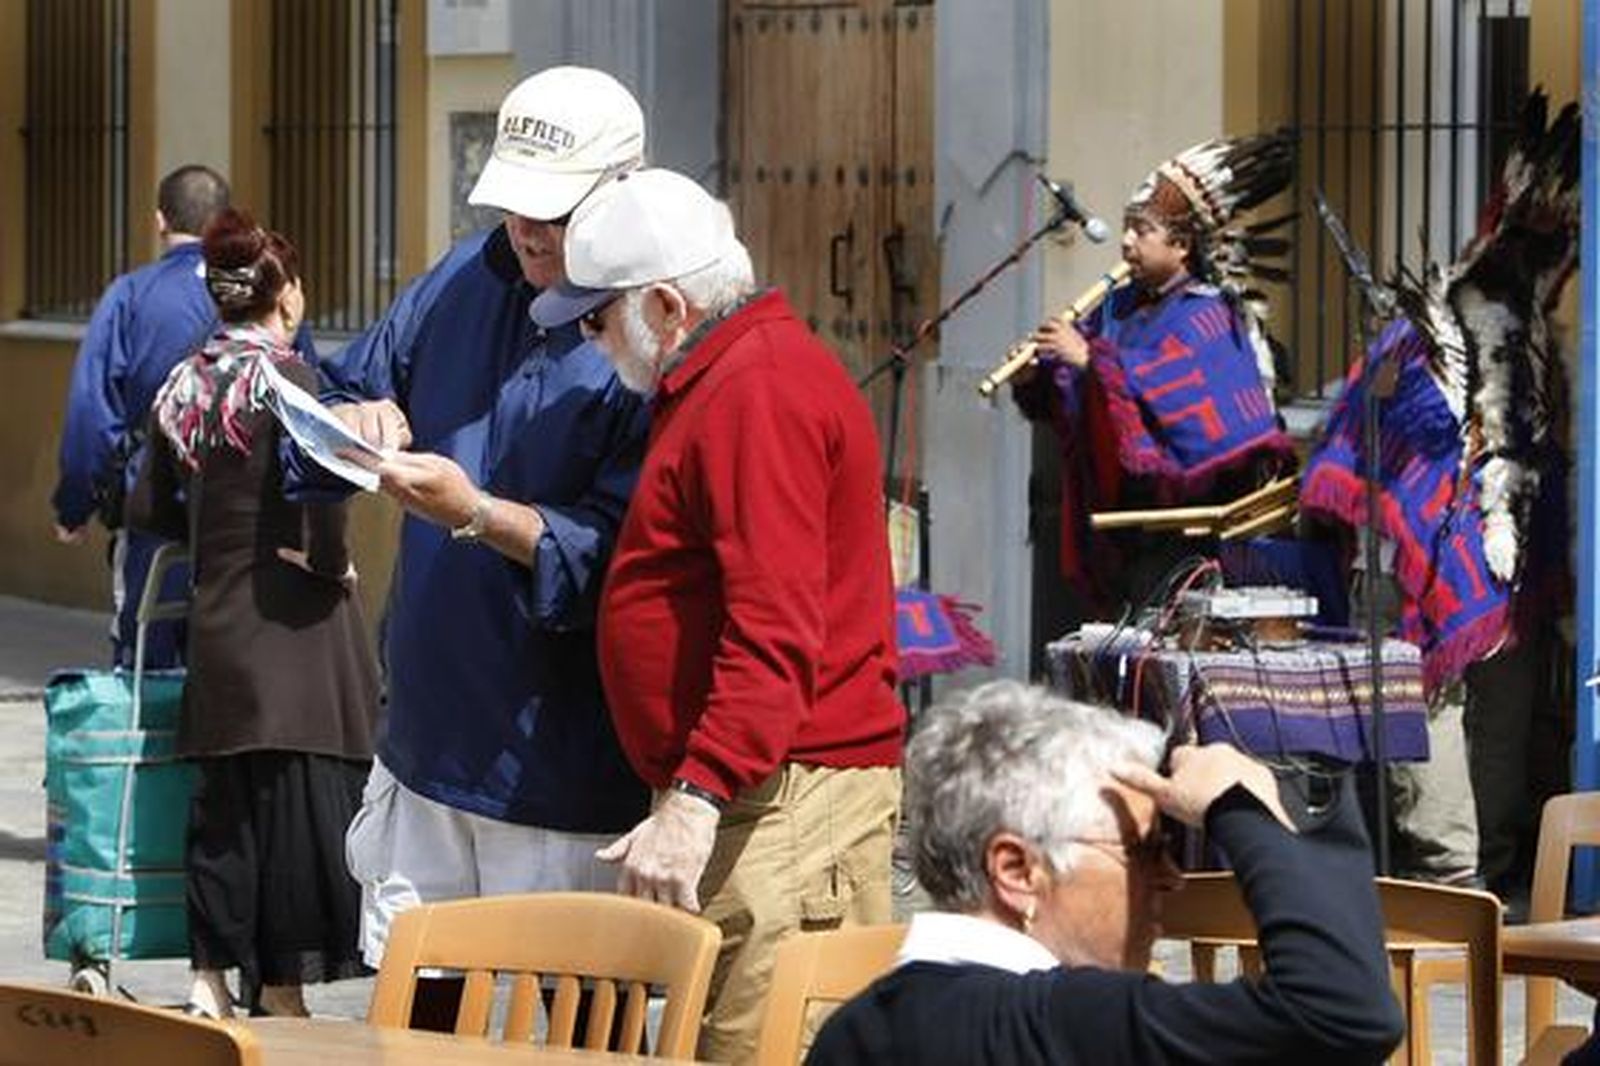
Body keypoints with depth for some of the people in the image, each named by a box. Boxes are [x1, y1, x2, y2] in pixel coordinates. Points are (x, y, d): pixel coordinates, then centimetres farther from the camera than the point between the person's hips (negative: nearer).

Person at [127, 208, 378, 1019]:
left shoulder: (183, 386, 8)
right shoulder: (284, 375, -12)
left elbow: (148, 509, 11)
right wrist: (329, 562, -7)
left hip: (215, 627, 6)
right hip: (289, 622, -6)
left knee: (223, 803, 12)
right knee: (294, 801, 0)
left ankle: (211, 980, 13)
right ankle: (281, 990, 2)